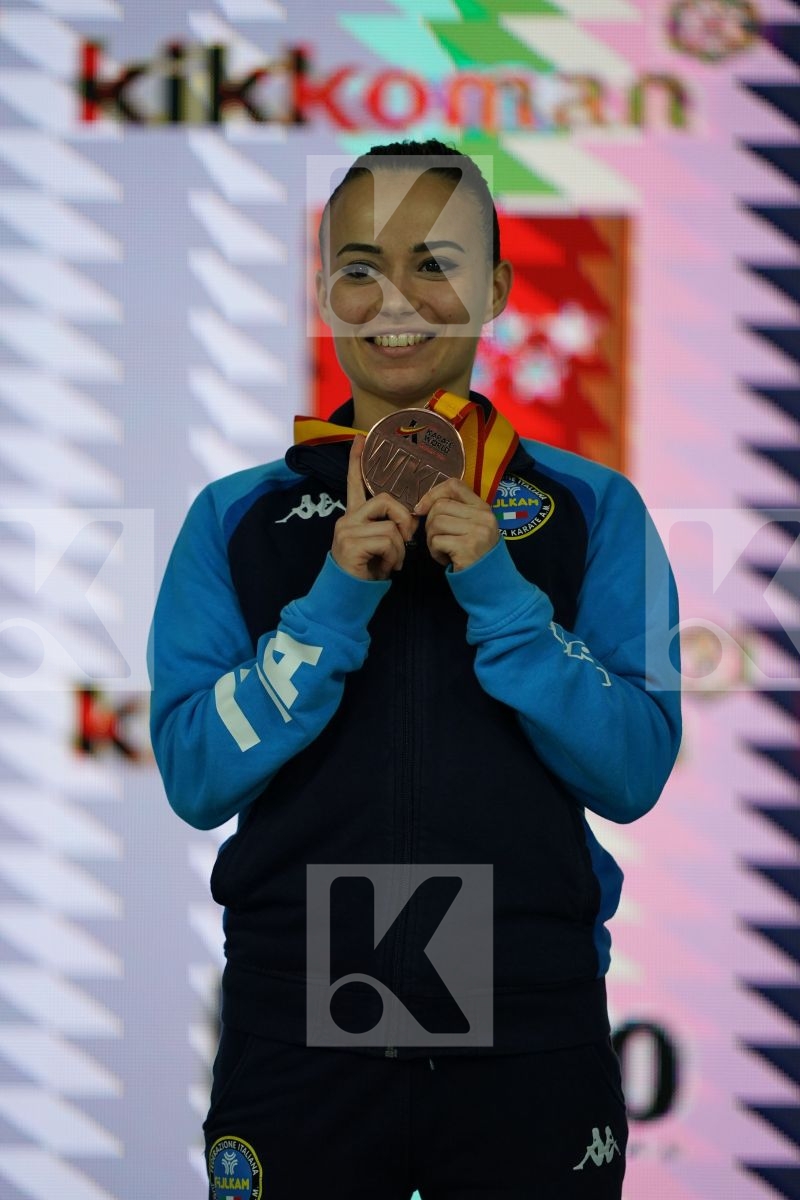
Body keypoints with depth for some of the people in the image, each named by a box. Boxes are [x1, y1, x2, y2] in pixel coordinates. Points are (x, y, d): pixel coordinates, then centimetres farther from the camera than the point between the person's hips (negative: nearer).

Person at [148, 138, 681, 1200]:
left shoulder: (592, 509, 6)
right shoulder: (238, 518, 7)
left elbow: (635, 773, -3)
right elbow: (194, 779, -2)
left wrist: (497, 593, -13)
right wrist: (335, 601, -12)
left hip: (530, 1029, 0)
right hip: (298, 1025, 0)